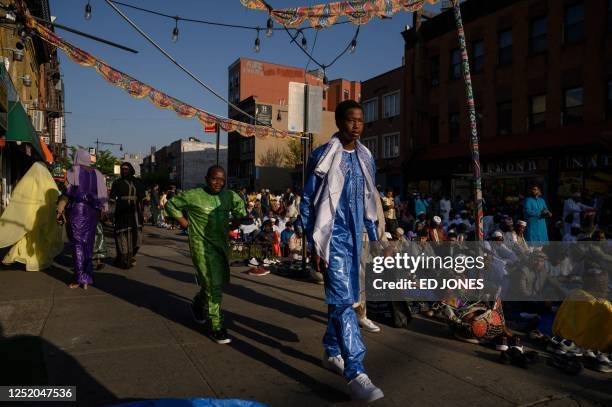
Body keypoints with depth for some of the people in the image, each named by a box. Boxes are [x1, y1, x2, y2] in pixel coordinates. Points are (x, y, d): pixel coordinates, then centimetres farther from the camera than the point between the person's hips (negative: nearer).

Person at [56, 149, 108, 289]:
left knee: (77, 244, 0)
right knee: (88, 243, 9)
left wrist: (59, 210, -8)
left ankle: (80, 278, -1)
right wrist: (101, 210, 13)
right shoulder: (97, 174, 10)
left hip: (76, 209, -4)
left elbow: (67, 194, -10)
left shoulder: (73, 172, -2)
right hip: (92, 212, 4)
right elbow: (104, 195, 6)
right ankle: (87, 278, 10)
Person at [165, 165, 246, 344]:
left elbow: (240, 205, 25)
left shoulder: (229, 196, 4)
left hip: (222, 244, 6)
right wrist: (183, 222, -5)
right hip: (202, 245, -6)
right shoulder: (193, 196, -10)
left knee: (221, 281, 18)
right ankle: (216, 327, 1)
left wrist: (234, 224, 13)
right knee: (213, 285, -10)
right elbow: (171, 204, 2)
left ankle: (198, 304, 48)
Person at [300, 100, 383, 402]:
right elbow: (307, 203, -7)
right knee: (343, 300, -11)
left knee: (343, 297, 16)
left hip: (355, 237, 7)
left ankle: (332, 352, 34)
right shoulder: (323, 156, -8)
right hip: (333, 237, -6)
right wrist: (314, 246, -10)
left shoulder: (366, 158, 10)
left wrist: (374, 238, 14)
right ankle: (355, 373, -8)